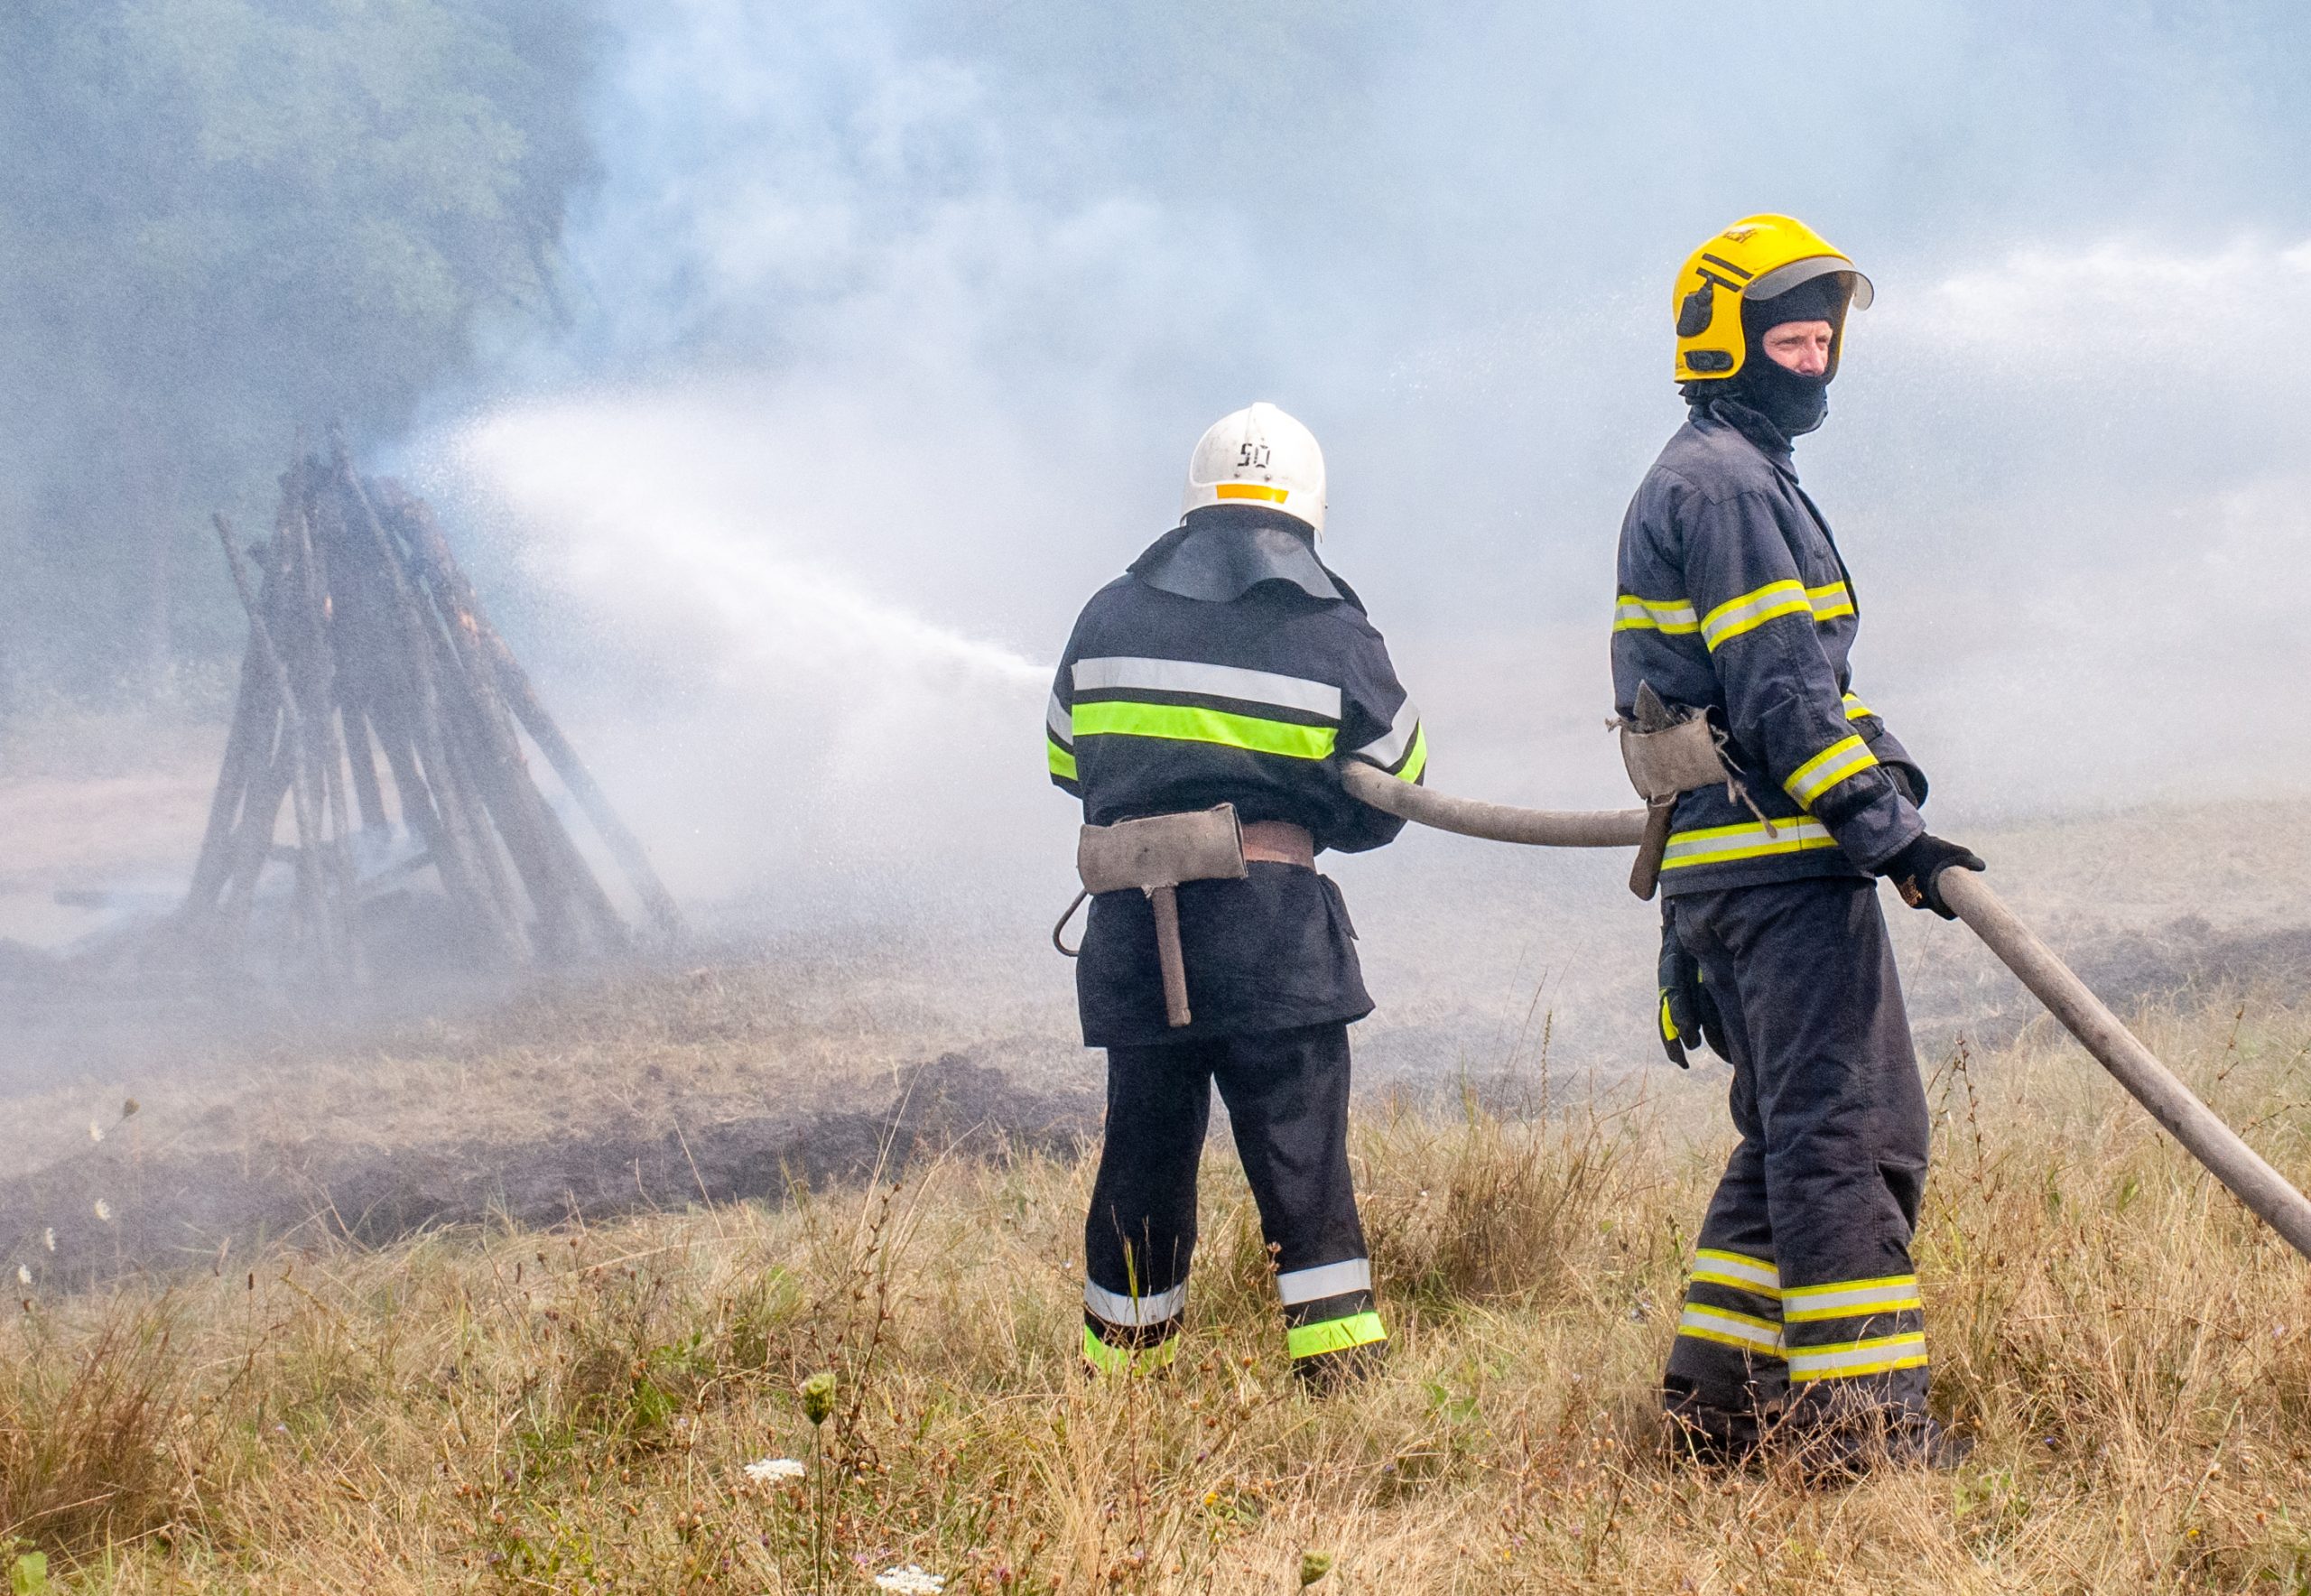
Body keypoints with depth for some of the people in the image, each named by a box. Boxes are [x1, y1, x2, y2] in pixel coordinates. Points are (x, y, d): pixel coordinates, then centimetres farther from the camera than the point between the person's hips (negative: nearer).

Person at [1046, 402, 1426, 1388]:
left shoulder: (1110, 617, 7)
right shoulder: (1336, 636, -1)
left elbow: (1070, 761, 16)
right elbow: (1379, 802, 6)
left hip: (1131, 931, 3)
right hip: (1271, 925, -3)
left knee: (1143, 1155, 11)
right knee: (1302, 1160, 1)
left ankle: (1119, 1378, 17)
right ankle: (1341, 1371, -3)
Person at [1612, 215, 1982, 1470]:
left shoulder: (1686, 484, 23)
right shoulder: (1729, 482, -11)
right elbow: (1781, 693, -19)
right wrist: (1892, 833, -20)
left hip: (1719, 863, 11)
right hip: (1781, 854, -11)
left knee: (1792, 1132, 15)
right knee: (1853, 1129, -11)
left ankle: (1714, 1393, 16)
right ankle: (1864, 1416, -13)